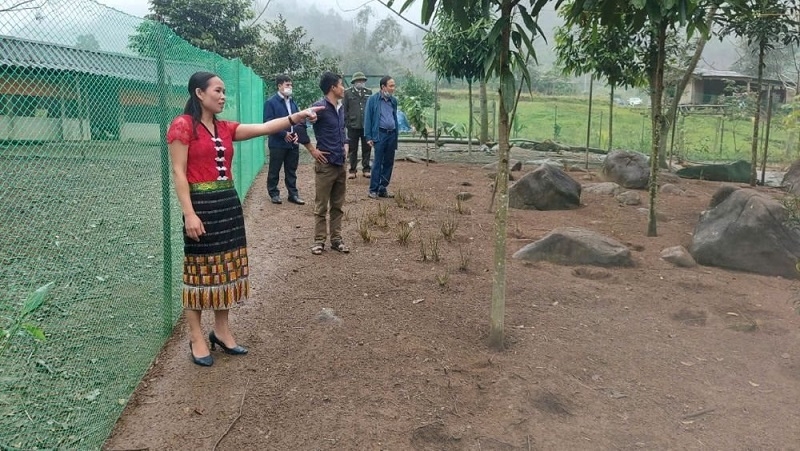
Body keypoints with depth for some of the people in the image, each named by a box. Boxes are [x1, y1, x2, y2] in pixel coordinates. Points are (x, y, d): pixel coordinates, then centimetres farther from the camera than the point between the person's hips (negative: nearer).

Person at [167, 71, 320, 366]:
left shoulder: (225, 128, 12)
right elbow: (179, 173, -12)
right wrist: (189, 214, -19)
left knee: (226, 269, 12)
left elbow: (262, 128, 2)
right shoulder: (182, 126, -8)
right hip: (201, 205, -7)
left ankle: (221, 331, 26)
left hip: (229, 203, 7)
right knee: (200, 270, 2)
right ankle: (196, 339, 15)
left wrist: (296, 117, -10)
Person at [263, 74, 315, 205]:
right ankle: (273, 194, 16)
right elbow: (268, 123, -13)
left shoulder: (292, 102, 12)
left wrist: (297, 133, -4)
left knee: (291, 171, 11)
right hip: (278, 143, -5)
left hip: (293, 143, 5)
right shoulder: (271, 102, -7)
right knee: (274, 170, 5)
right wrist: (284, 134, -17)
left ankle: (293, 194, 18)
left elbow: (299, 120, 15)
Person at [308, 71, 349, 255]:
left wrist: (345, 145, 11)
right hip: (326, 164, -7)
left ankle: (336, 239, 20)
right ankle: (319, 240, 11)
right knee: (321, 206, 2)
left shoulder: (340, 109, 12)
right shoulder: (320, 107, -13)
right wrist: (312, 150, -14)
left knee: (337, 205, 12)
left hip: (340, 164, 7)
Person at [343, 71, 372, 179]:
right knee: (353, 149, 5)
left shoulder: (369, 92, 8)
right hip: (353, 126, -2)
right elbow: (344, 109, 1)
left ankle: (366, 169, 16)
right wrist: (346, 123, -5)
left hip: (367, 125, 2)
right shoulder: (347, 93, 1)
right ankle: (352, 170, 13)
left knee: (367, 149, 7)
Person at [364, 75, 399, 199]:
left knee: (389, 163, 8)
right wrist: (369, 137, -10)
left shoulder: (393, 100, 12)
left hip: (392, 134, 6)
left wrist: (396, 136, 13)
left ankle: (383, 189, 17)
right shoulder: (373, 99, -3)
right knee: (377, 163, -4)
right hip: (380, 134, -5)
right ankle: (373, 190, 3)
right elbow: (368, 118, -5)